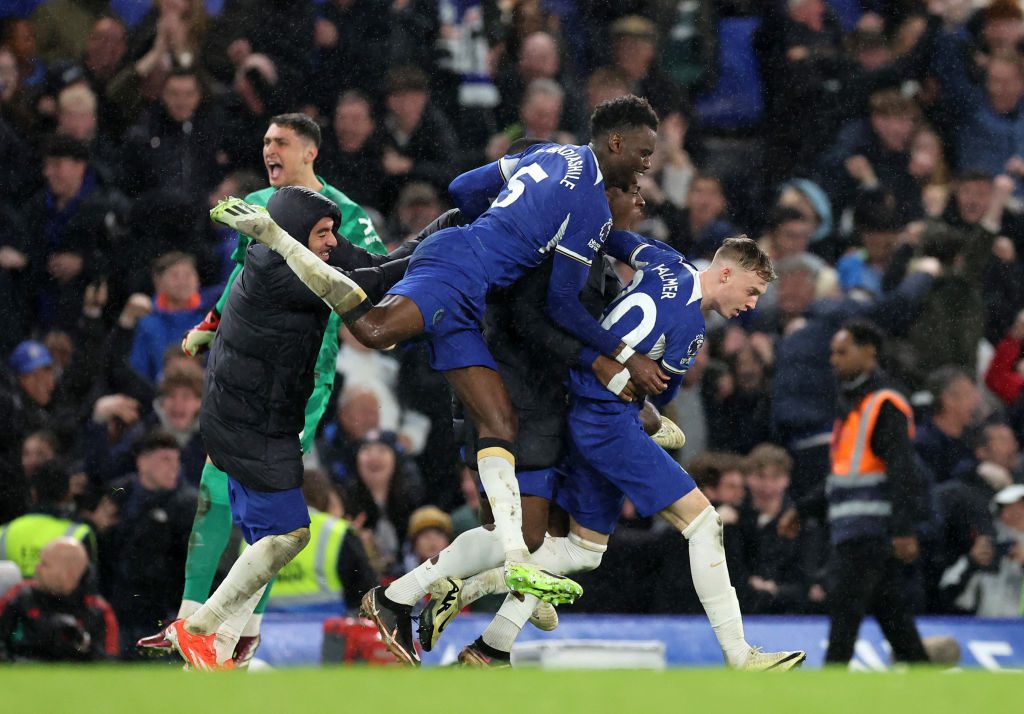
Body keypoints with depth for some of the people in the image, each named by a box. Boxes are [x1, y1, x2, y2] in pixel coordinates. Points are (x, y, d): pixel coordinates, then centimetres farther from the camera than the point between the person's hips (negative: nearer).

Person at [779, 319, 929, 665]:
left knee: (845, 609, -12)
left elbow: (902, 471, -17)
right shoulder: (852, 404, 20)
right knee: (890, 611, 8)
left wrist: (903, 529, -25)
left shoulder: (885, 405, -9)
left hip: (871, 529, -9)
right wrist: (802, 511, 24)